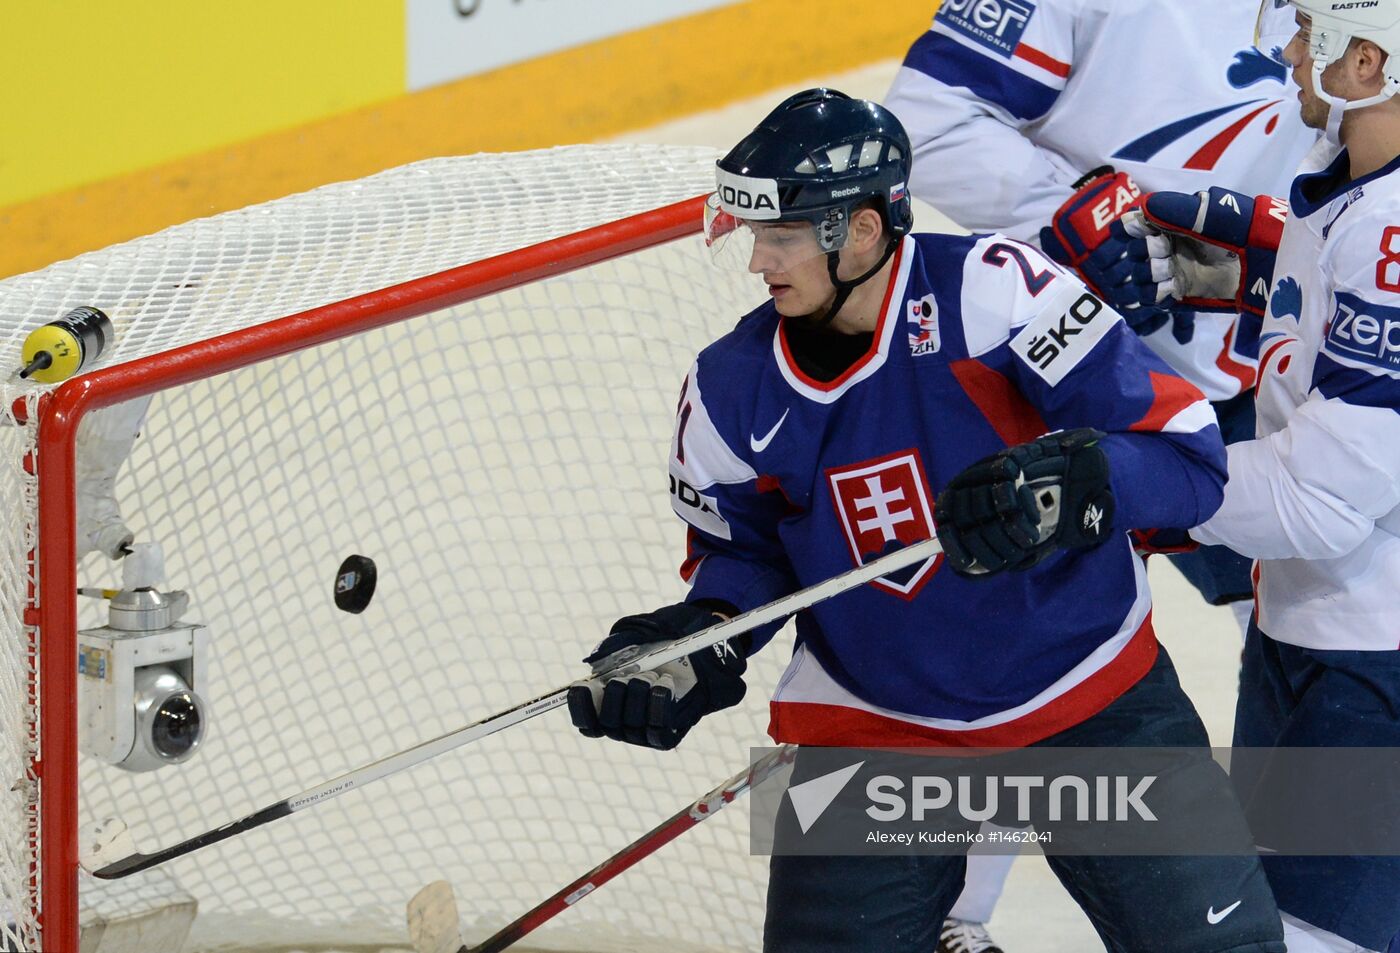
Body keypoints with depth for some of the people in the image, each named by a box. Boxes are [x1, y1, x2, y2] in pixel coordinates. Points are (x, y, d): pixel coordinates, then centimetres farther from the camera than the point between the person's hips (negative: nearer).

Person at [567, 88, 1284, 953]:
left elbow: (1187, 453, -21)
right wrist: (697, 645, -10)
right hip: (872, 732, 2)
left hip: (1094, 700, -2)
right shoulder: (731, 394, -8)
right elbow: (742, 553, 10)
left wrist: (1068, 482, -40)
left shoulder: (993, 292, -20)